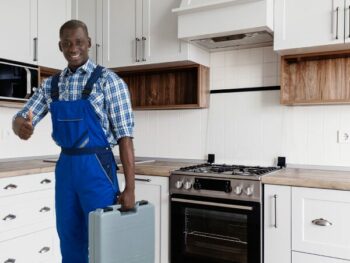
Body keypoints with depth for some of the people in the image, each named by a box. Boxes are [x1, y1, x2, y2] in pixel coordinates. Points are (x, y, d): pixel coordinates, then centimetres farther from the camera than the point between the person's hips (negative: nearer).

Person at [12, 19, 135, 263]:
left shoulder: (107, 80, -7)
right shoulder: (51, 84, 9)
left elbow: (124, 134, -11)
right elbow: (21, 118, 7)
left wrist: (130, 188, -16)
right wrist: (20, 126, -20)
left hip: (96, 167, -5)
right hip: (65, 167, 5)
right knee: (69, 240, 16)